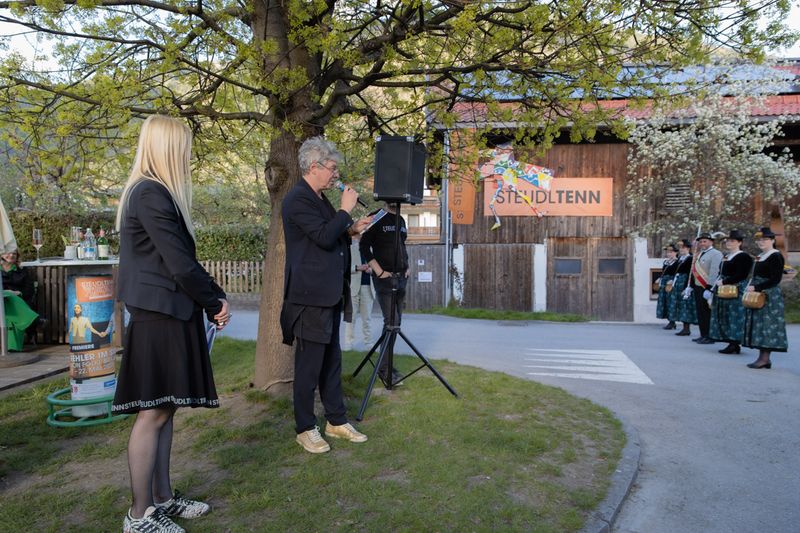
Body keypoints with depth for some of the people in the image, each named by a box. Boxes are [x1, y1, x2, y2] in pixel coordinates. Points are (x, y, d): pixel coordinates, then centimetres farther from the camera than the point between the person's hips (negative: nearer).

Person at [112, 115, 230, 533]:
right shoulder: (151, 194, -15)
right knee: (153, 412, -2)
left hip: (168, 314, 10)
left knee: (164, 409, 14)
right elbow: (180, 263, -19)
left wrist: (214, 297, 5)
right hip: (159, 316, -10)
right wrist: (215, 302, -5)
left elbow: (180, 258, 15)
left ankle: (162, 498, 25)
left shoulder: (152, 192, 17)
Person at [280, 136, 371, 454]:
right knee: (309, 366, 1)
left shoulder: (319, 199, 16)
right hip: (311, 297, -10)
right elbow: (323, 237, -23)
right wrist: (345, 210, -13)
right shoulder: (298, 199, -13)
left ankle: (336, 421, 28)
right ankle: (305, 430, 16)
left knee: (332, 362, 16)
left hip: (330, 296, 10)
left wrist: (351, 230, 8)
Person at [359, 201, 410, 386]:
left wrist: (407, 267, 10)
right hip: (384, 278, -7)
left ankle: (387, 365, 18)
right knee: (391, 321, -14)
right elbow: (364, 246, -11)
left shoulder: (401, 220, 16)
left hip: (401, 277, 7)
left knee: (396, 321, 9)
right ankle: (385, 369, -7)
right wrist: (379, 271, -15)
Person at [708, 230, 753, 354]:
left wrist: (724, 282, -19)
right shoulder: (726, 256, 18)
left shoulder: (744, 257, -8)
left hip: (735, 292, -9)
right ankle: (732, 344, 14)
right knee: (724, 317, 8)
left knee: (734, 316, -7)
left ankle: (735, 345, -3)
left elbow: (741, 275, -17)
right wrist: (718, 283, 7)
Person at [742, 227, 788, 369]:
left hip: (769, 297, -9)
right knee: (759, 325, 8)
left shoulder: (776, 256, -9)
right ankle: (764, 357, 12)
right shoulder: (760, 256, 17)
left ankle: (764, 358, -6)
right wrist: (750, 287, 7)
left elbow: (775, 280, -17)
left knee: (767, 324, -8)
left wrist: (756, 288, -20)